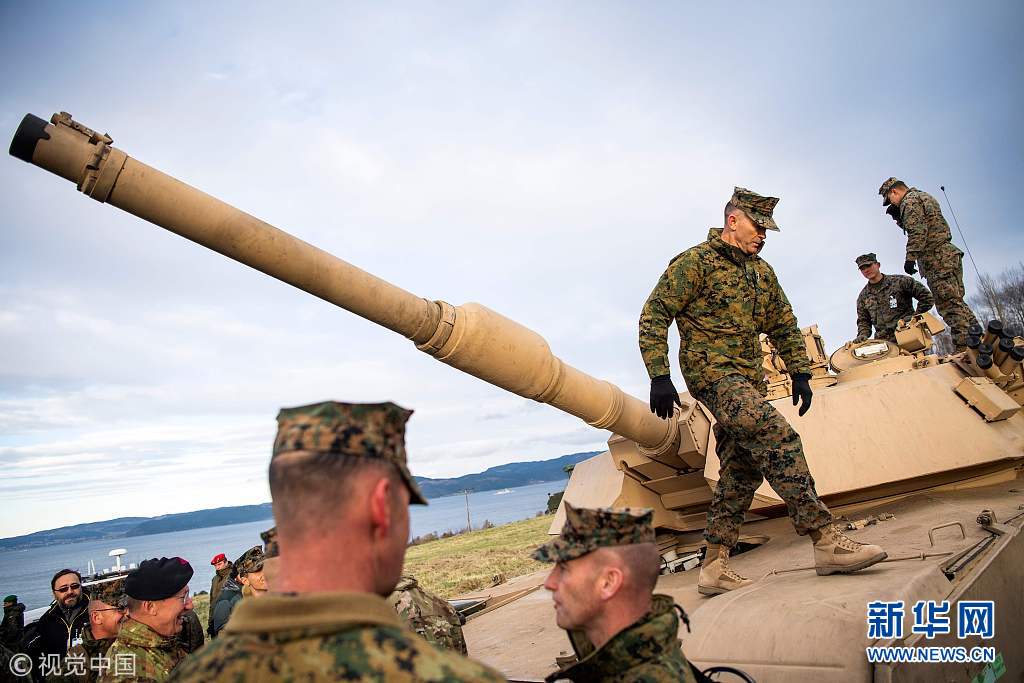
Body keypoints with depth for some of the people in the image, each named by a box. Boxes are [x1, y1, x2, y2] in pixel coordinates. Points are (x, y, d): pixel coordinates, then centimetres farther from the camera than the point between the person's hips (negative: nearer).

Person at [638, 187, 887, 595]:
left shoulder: (761, 272, 19)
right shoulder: (694, 263, -5)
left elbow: (784, 326, 27)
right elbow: (653, 318, -8)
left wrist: (800, 373, 17)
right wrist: (659, 377, -16)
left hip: (749, 379, 9)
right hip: (712, 373, -8)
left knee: (742, 472, 4)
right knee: (778, 438, -25)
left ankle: (714, 568, 10)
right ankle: (826, 542, -20)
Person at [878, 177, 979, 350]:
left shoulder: (910, 201, -5)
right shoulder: (924, 197, 27)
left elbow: (917, 232, -18)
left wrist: (910, 258, -20)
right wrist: (898, 218, 21)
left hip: (938, 259, -10)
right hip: (948, 256, 10)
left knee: (949, 305, -14)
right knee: (956, 303, 11)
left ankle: (966, 348, -18)